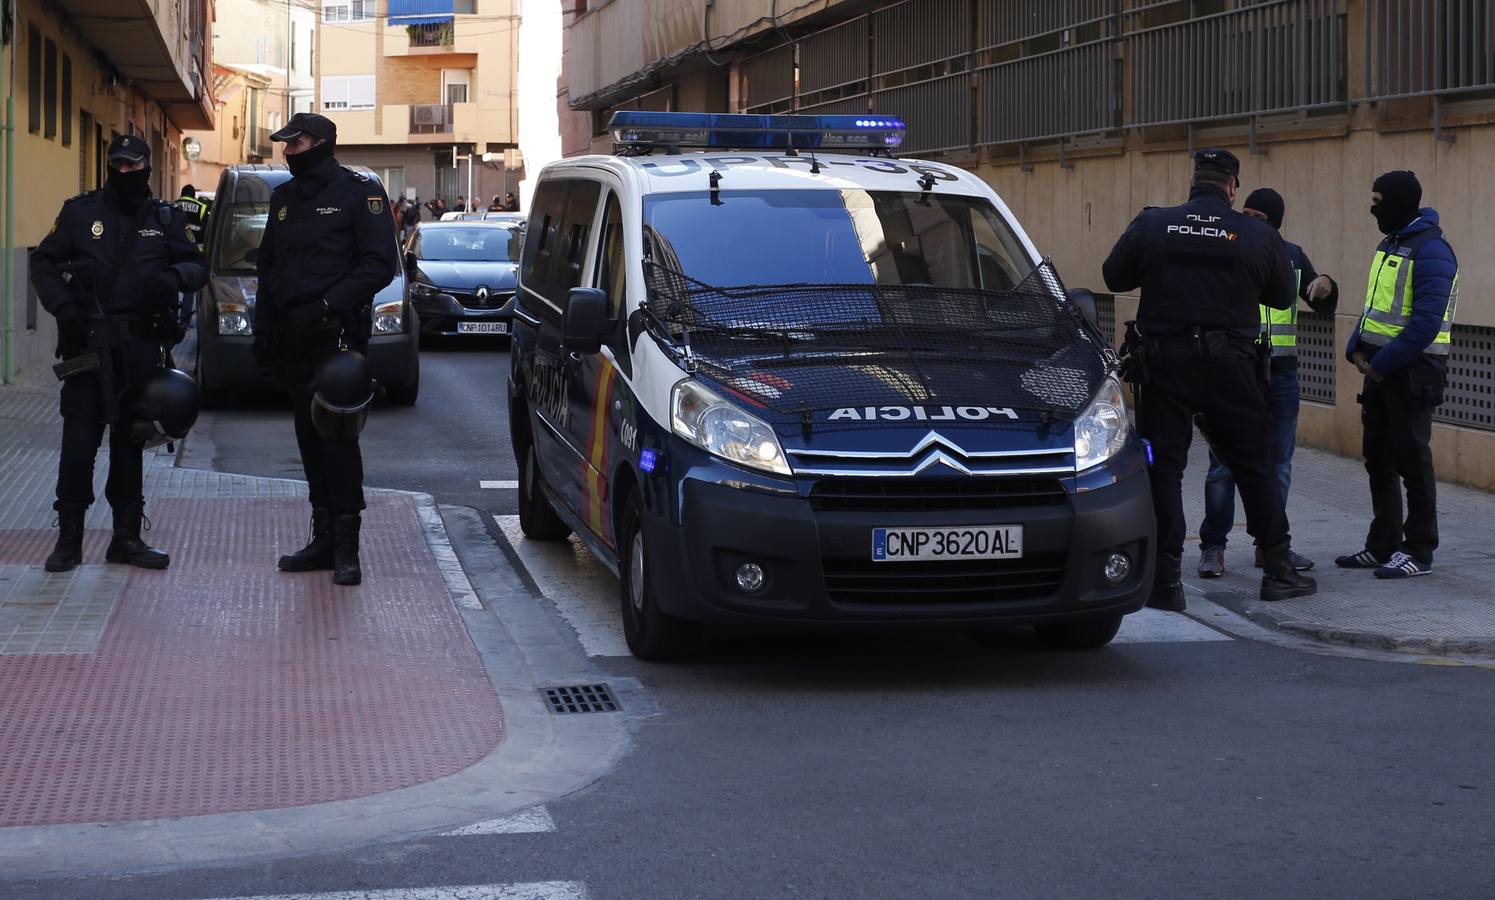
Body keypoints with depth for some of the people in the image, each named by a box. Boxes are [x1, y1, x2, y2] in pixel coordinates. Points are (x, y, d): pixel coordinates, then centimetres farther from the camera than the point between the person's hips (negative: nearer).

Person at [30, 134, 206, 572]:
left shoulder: (165, 218, 10)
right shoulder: (80, 212, 4)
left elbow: (197, 267, 10)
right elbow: (44, 263, 7)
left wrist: (173, 277, -13)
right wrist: (62, 306, -9)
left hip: (141, 350, 2)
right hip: (88, 344, -2)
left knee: (130, 444, 10)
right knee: (79, 441, -6)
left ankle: (127, 537, 17)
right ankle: (69, 538, 1)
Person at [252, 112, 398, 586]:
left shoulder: (359, 192, -4)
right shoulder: (284, 198, 18)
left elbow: (380, 262, -11)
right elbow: (267, 267, 22)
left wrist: (331, 303, -18)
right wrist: (263, 329, 12)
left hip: (338, 335, -7)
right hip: (294, 340, 7)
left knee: (338, 436, -9)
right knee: (310, 438, 9)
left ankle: (346, 547, -6)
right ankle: (323, 538, 16)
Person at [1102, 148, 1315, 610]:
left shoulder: (1151, 225, -3)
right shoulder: (1259, 235, -3)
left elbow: (1114, 277, 7)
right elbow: (1283, 297, 8)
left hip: (1164, 363, 0)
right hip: (1230, 367, 0)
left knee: (1162, 468, 5)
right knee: (1255, 467, 12)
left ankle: (1165, 580, 0)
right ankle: (1278, 570, 19)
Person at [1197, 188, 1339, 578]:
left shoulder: (1291, 256, 10)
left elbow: (1324, 307, 17)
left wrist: (1325, 287, -5)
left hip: (1281, 374, 5)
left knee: (1277, 465, 10)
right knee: (1225, 465, -1)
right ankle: (1213, 548, 5)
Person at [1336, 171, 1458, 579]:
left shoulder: (1430, 250, -15)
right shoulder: (1391, 243, 14)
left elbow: (1426, 321, -22)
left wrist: (1383, 363, -18)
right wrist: (1358, 349, 5)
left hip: (1411, 369, -9)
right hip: (1380, 366, 9)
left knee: (1411, 459, -4)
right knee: (1378, 457, 12)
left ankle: (1419, 552, 4)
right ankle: (1382, 545, 20)